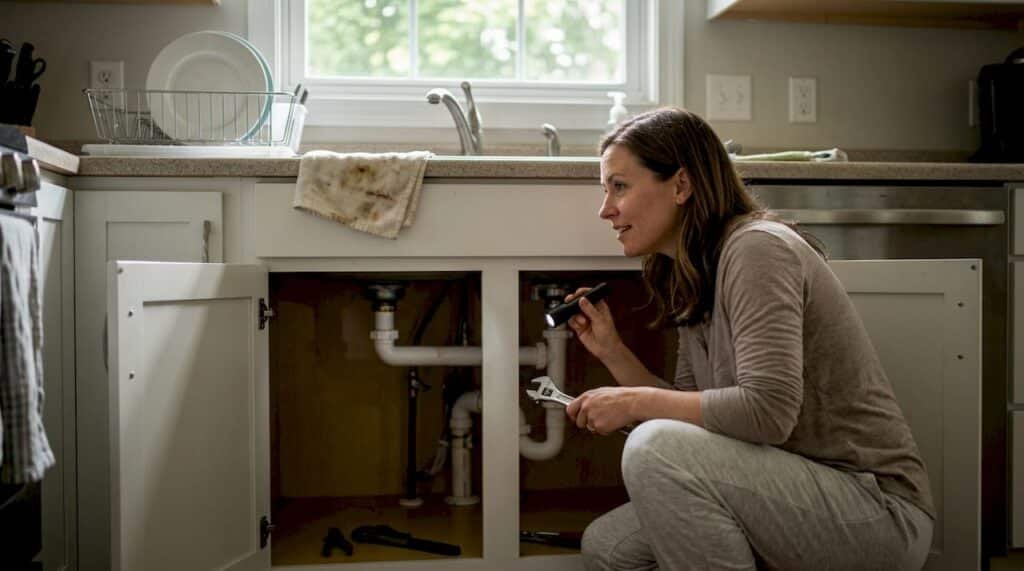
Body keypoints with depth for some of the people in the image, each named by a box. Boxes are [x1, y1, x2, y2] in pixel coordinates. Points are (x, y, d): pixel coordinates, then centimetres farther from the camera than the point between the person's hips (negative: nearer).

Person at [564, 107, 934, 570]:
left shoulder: (757, 248, -17)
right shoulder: (690, 279, 10)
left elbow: (769, 410, -28)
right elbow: (692, 418, 9)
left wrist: (637, 402, -18)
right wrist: (611, 351, 2)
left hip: (880, 513, -9)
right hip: (802, 491, 9)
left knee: (655, 448, -27)